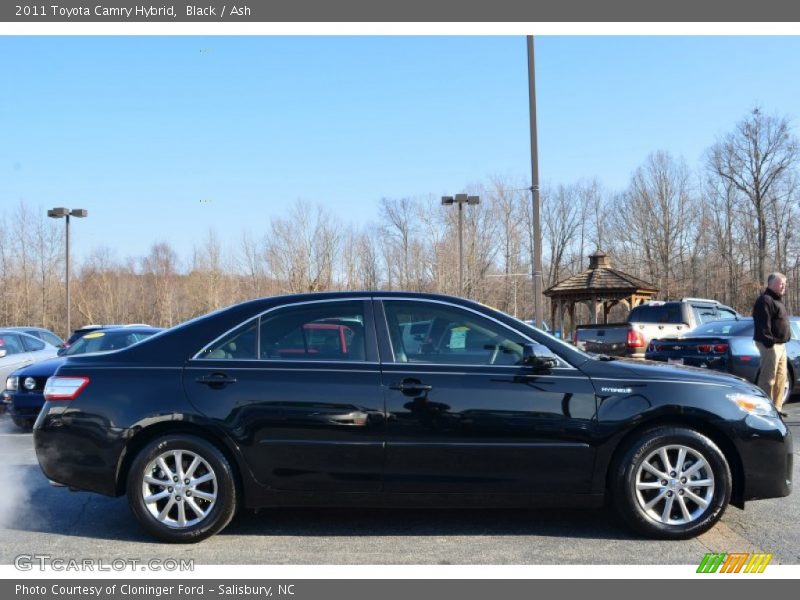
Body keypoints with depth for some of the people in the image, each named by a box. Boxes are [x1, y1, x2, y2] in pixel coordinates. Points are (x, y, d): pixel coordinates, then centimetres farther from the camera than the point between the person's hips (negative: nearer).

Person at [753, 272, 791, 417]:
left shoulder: (777, 300, 21)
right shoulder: (765, 300, -13)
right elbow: (763, 325, -21)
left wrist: (782, 342, 21)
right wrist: (769, 342, -25)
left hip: (780, 344, 11)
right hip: (770, 345, -11)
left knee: (781, 377, 14)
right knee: (768, 378, -9)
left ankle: (776, 407, 22)